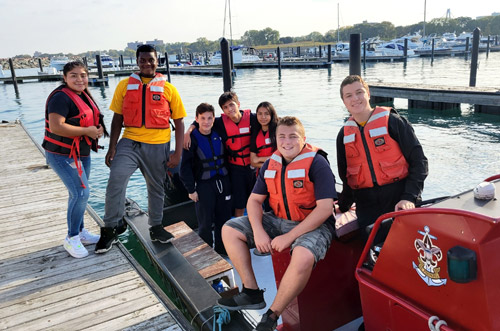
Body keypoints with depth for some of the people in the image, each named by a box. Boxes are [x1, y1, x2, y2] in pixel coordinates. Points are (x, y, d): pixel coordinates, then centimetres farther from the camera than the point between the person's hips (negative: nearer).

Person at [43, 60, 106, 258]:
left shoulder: (83, 96, 11)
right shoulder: (61, 97, -18)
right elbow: (56, 127, -29)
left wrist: (98, 128, 1)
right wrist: (87, 131, -22)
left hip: (81, 154, 9)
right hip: (63, 155, -9)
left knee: (78, 194, 16)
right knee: (81, 193, -13)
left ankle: (80, 233, 30)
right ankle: (72, 239, 2)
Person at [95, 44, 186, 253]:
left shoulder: (168, 89, 1)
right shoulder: (125, 85, 5)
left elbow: (179, 122, 2)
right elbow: (117, 118, 7)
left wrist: (177, 153, -4)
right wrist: (112, 147, 0)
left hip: (158, 146, 0)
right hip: (130, 142, 0)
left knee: (156, 188, 13)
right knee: (116, 180, -18)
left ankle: (156, 227, 33)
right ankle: (111, 228, 0)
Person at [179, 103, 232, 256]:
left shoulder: (218, 135, 6)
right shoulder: (192, 138, -7)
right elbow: (185, 167, -7)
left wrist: (227, 181, 10)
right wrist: (191, 189, -9)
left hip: (222, 182, 4)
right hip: (203, 184, -4)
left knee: (224, 219, 11)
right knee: (205, 223, 3)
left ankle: (222, 250, 28)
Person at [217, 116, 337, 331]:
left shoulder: (316, 163, -14)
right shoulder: (271, 165, 5)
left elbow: (325, 208, -21)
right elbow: (254, 200, 6)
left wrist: (289, 237, -23)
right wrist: (258, 231, -13)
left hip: (312, 225, -6)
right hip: (278, 220, 7)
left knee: (303, 257, -39)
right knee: (230, 230, -1)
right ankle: (252, 293, 3)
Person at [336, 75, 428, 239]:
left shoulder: (392, 122, -2)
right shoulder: (344, 135, 11)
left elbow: (419, 162, -4)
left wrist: (409, 198, -15)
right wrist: (341, 206, 9)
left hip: (399, 202, -3)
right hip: (366, 209, 3)